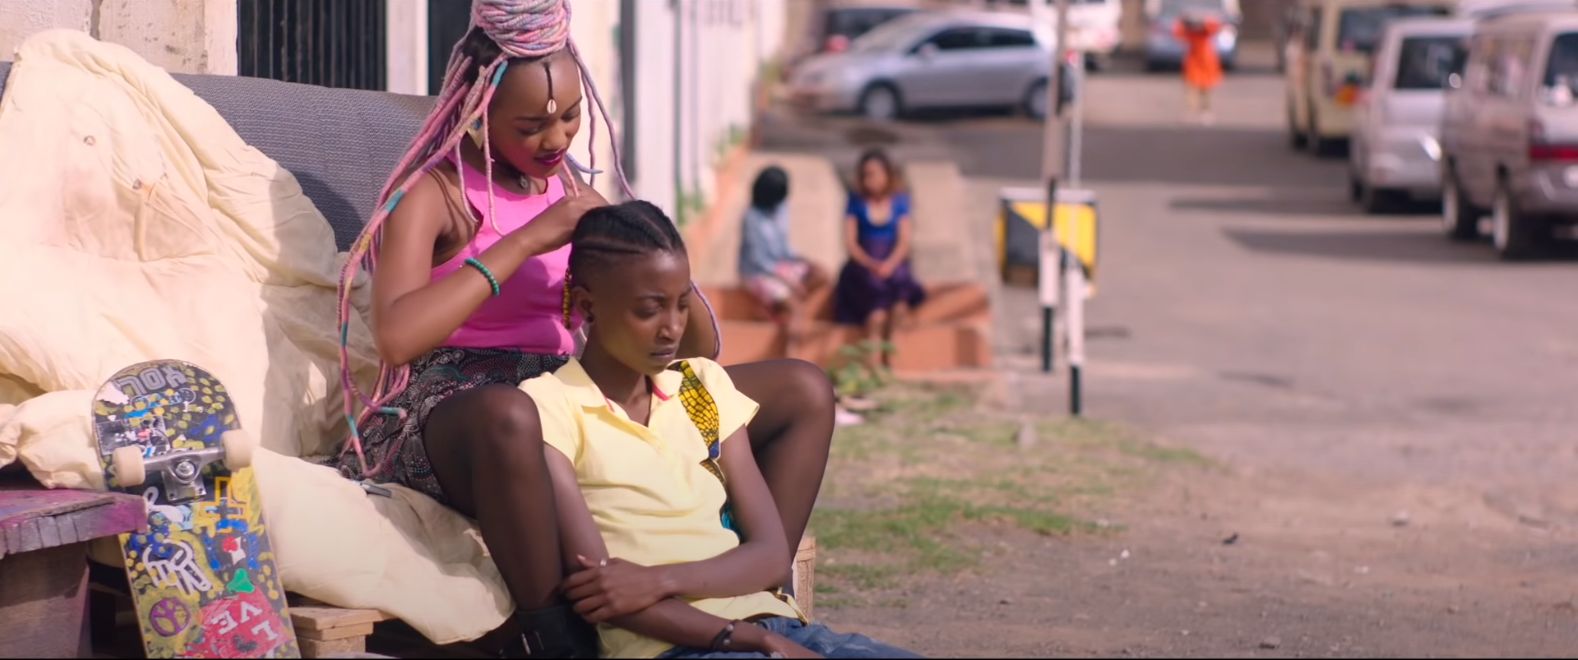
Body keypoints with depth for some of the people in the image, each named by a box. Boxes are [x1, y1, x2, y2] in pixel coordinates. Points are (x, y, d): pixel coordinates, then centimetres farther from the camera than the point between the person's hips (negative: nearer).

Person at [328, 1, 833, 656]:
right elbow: (396, 336, -23)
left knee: (804, 391, -3)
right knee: (509, 415, -45)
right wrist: (529, 239, -18)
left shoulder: (573, 194, 17)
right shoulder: (435, 193, -2)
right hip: (450, 411, -7)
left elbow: (698, 351, 17)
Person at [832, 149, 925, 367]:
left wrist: (890, 264, -18)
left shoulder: (900, 201, 8)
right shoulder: (856, 201, 5)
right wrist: (871, 264, -17)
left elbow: (904, 241, 2)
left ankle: (887, 355, -29)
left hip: (893, 265, 1)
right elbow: (850, 242, 0)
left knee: (901, 285, -34)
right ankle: (874, 363, -37)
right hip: (863, 266, -1)